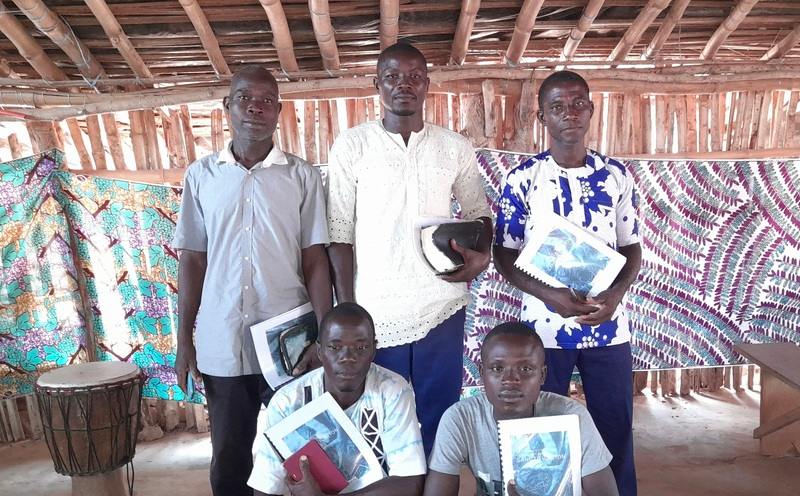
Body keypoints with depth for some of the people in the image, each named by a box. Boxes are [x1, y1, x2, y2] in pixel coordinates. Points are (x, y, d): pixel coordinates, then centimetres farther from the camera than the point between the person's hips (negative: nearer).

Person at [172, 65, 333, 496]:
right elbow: (192, 261, 6)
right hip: (221, 344, 2)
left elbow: (315, 260, -1)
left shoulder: (302, 176, -1)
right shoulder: (201, 175, 4)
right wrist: (184, 341, 4)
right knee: (229, 457, 15)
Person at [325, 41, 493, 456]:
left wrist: (482, 254, -6)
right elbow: (339, 233, -1)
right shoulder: (350, 146, 0)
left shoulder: (455, 147, 6)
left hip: (442, 309, 2)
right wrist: (346, 311, -6)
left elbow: (477, 210, 16)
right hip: (375, 313, -1)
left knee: (437, 422, 10)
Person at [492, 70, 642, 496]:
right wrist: (551, 295, -19)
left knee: (616, 430, 14)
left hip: (608, 327, 2)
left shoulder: (617, 176, 1)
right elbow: (505, 256, -5)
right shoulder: (522, 179, -6)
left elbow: (631, 248, 6)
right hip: (544, 327, -2)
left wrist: (615, 294, -13)